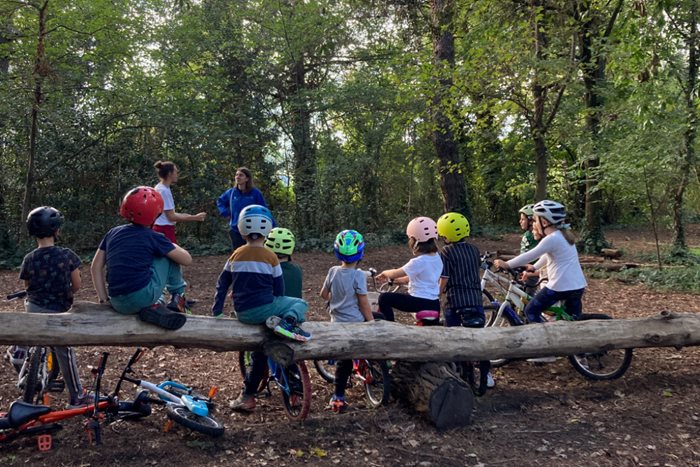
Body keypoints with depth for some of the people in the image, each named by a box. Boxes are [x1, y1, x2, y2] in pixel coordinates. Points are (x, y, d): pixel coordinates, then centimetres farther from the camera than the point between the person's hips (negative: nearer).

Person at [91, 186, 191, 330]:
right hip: (144, 296, -4)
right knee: (170, 255, 14)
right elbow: (187, 260, 5)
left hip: (119, 305, 4)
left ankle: (150, 309, 5)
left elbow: (96, 267, 12)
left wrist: (104, 299, 14)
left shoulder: (113, 233, 13)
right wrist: (173, 246, 25)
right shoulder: (153, 237, -1)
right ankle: (178, 299, 23)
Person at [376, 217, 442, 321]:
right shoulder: (437, 258, 7)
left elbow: (395, 273, -10)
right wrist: (402, 280, 22)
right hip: (435, 304, 8)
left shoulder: (418, 261, -18)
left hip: (420, 303, -8)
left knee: (384, 298, 0)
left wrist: (384, 273, 10)